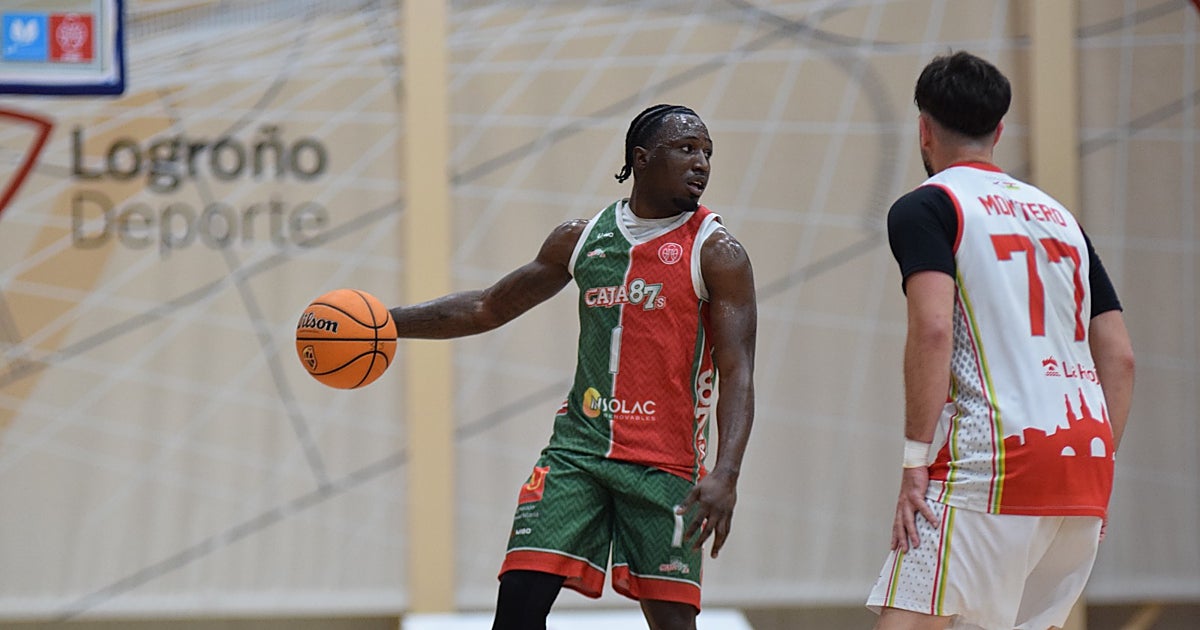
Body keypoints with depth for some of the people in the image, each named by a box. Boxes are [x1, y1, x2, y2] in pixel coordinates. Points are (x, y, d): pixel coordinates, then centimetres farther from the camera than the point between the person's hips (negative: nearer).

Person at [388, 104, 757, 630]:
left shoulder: (717, 254, -5)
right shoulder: (581, 239, 9)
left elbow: (737, 374, -12)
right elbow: (488, 308, 20)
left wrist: (725, 476, -27)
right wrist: (390, 323, 11)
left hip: (664, 461, -4)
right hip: (579, 444, 4)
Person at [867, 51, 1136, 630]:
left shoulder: (924, 207, 3)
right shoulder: (1058, 216, 23)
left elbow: (933, 329, -14)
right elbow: (1119, 357, 19)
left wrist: (916, 461, -13)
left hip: (993, 455, -7)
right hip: (1086, 459, 7)